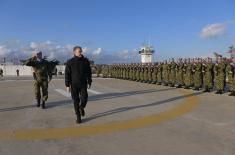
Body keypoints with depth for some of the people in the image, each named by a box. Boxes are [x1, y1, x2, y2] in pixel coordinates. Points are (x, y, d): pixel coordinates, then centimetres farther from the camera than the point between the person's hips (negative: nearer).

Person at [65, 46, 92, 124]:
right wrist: (67, 85, -8)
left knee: (84, 99, -9)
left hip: (83, 84, 1)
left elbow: (89, 72, 4)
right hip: (73, 85, -1)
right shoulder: (70, 62, -7)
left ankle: (81, 108, 26)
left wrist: (89, 82, 3)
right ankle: (78, 117, 15)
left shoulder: (86, 61, -2)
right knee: (76, 101, 1)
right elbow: (67, 74, -5)